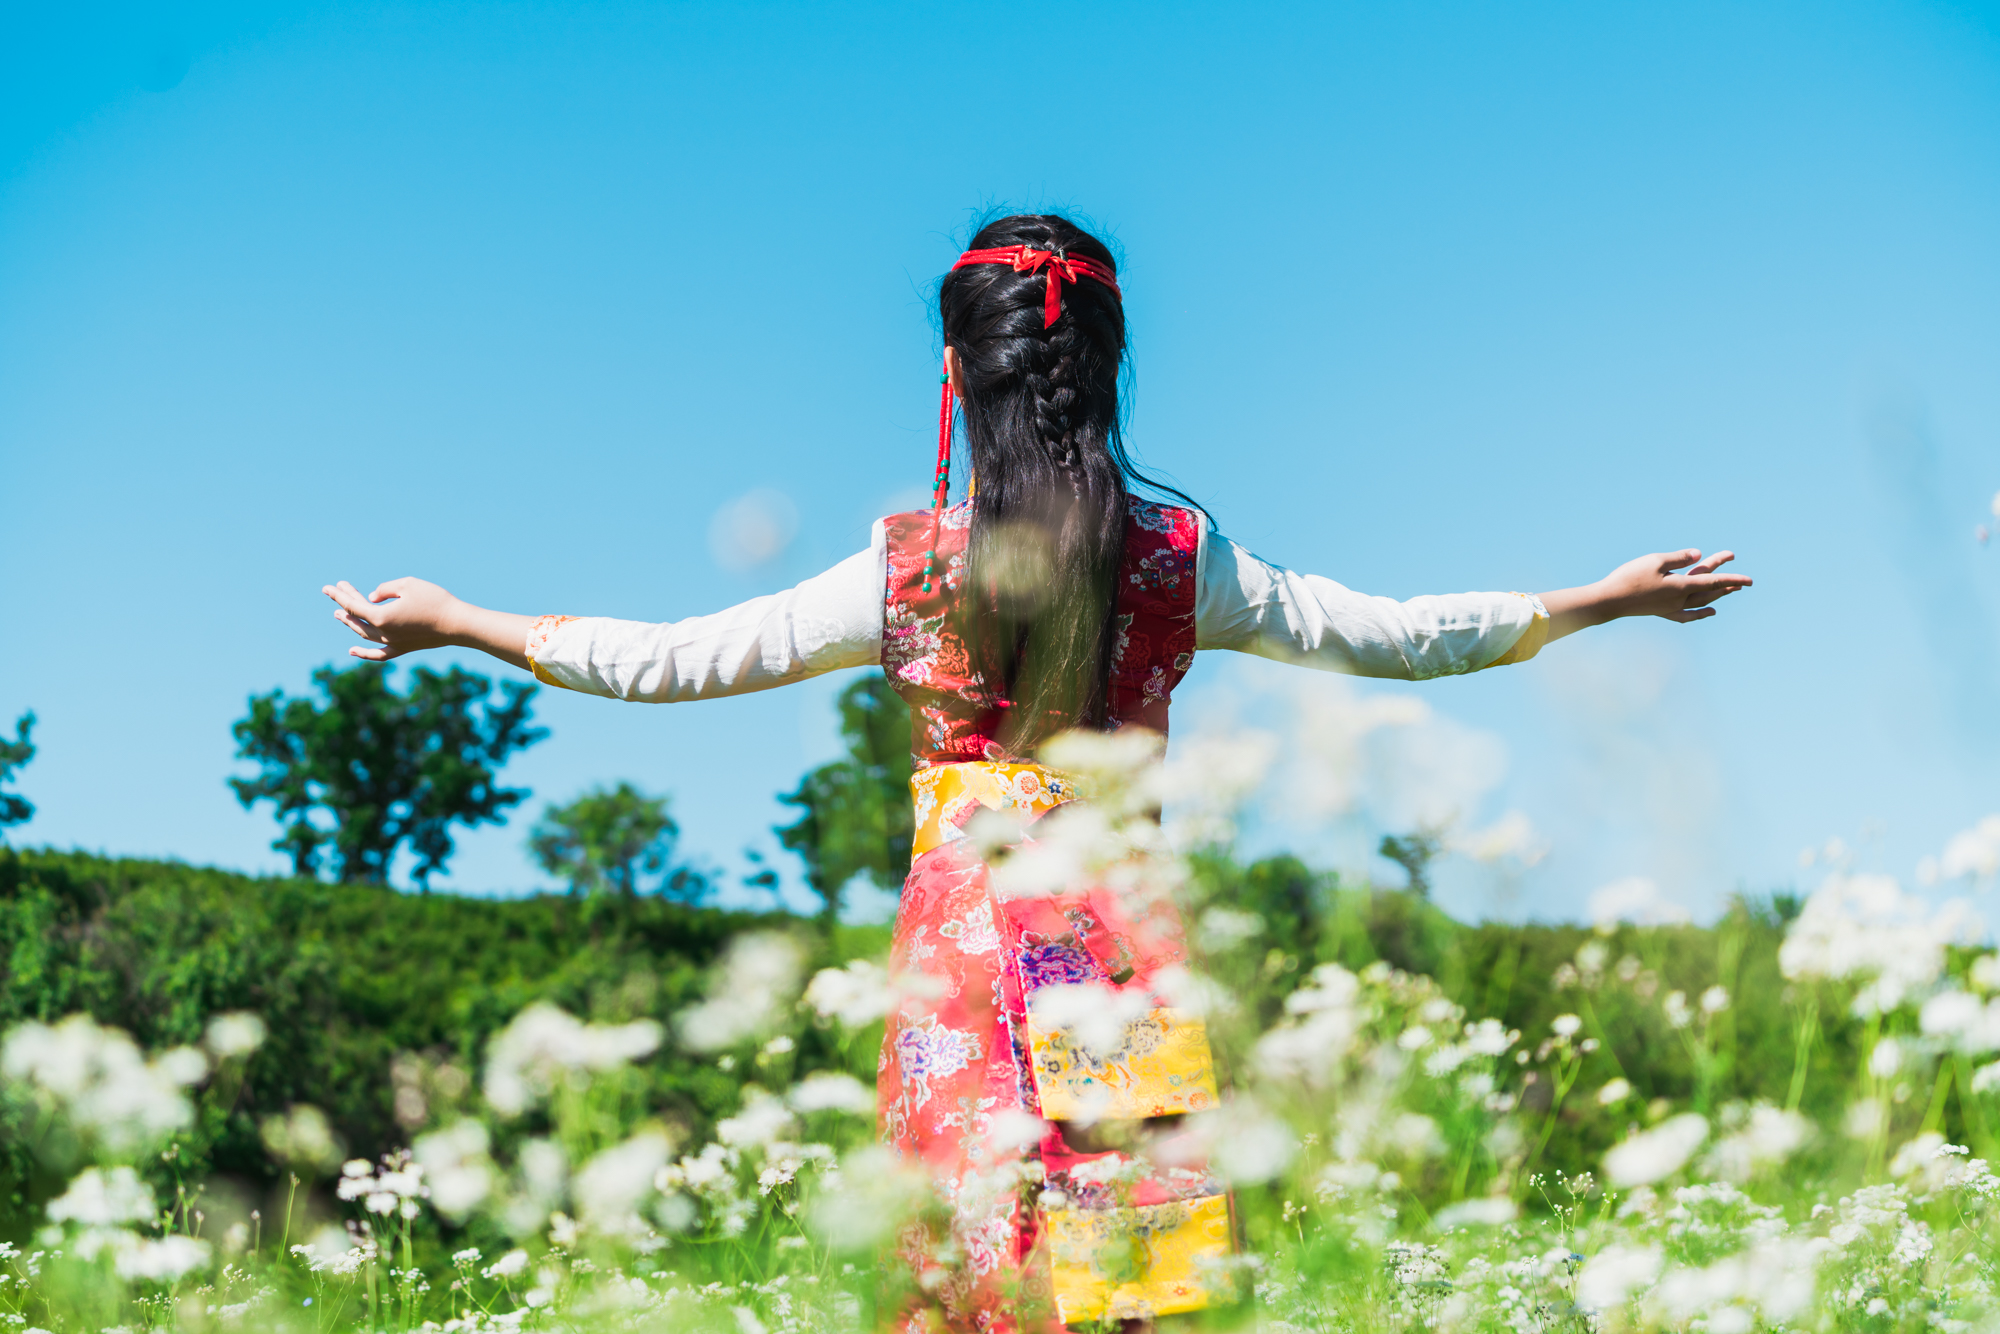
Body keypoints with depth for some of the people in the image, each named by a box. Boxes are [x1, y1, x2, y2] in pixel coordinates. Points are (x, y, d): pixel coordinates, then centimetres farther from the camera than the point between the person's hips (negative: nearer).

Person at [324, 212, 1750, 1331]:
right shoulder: (1181, 556, 0)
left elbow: (675, 658, -2)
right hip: (1126, 941, 1)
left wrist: (461, 622, 11)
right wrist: (1603, 601, 20)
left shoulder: (906, 568, -5)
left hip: (967, 936, -1)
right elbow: (1396, 636, 7)